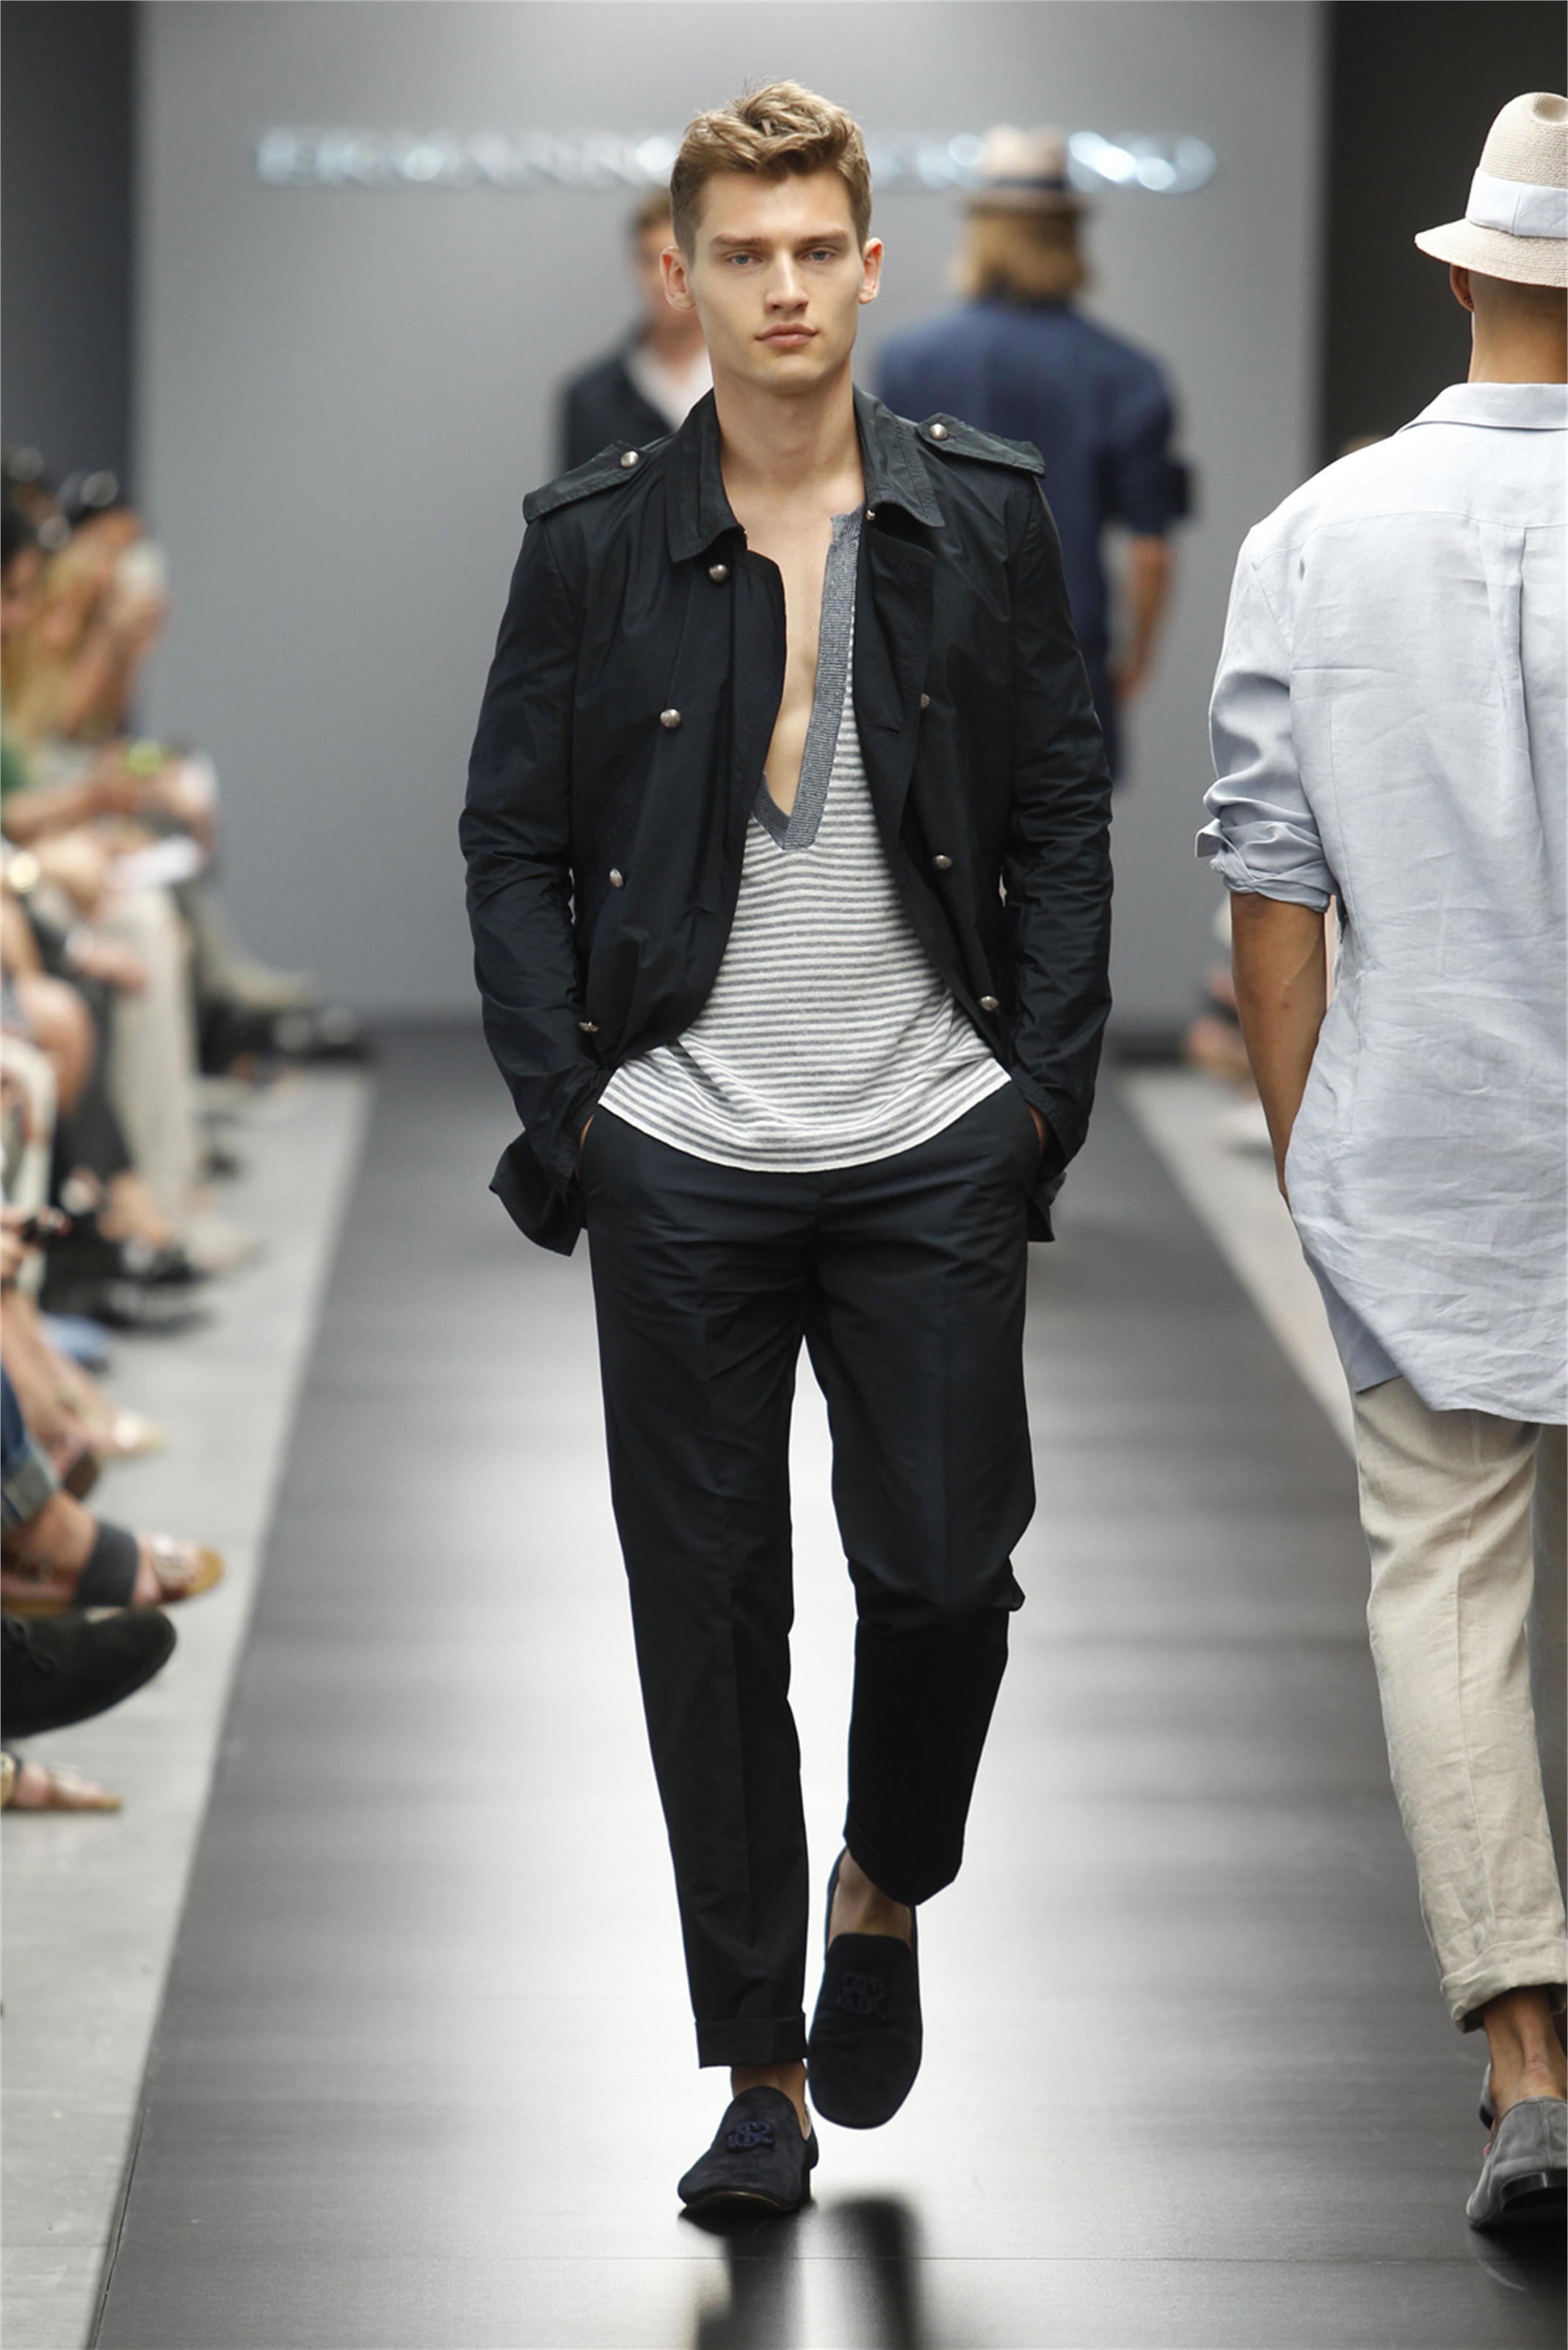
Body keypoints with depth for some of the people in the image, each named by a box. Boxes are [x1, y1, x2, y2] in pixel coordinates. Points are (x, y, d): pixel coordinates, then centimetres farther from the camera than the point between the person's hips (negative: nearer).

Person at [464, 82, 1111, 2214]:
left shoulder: (985, 519, 4)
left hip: (933, 1152, 0)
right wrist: (561, 1103, -5)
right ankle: (762, 2072, 14)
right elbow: (513, 839, 4)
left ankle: (883, 1897, 29)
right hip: (682, 1161, 0)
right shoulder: (594, 543, 1)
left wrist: (1046, 1078, -3)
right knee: (710, 1616, 3)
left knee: (947, 1574, -2)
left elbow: (1066, 816, 7)